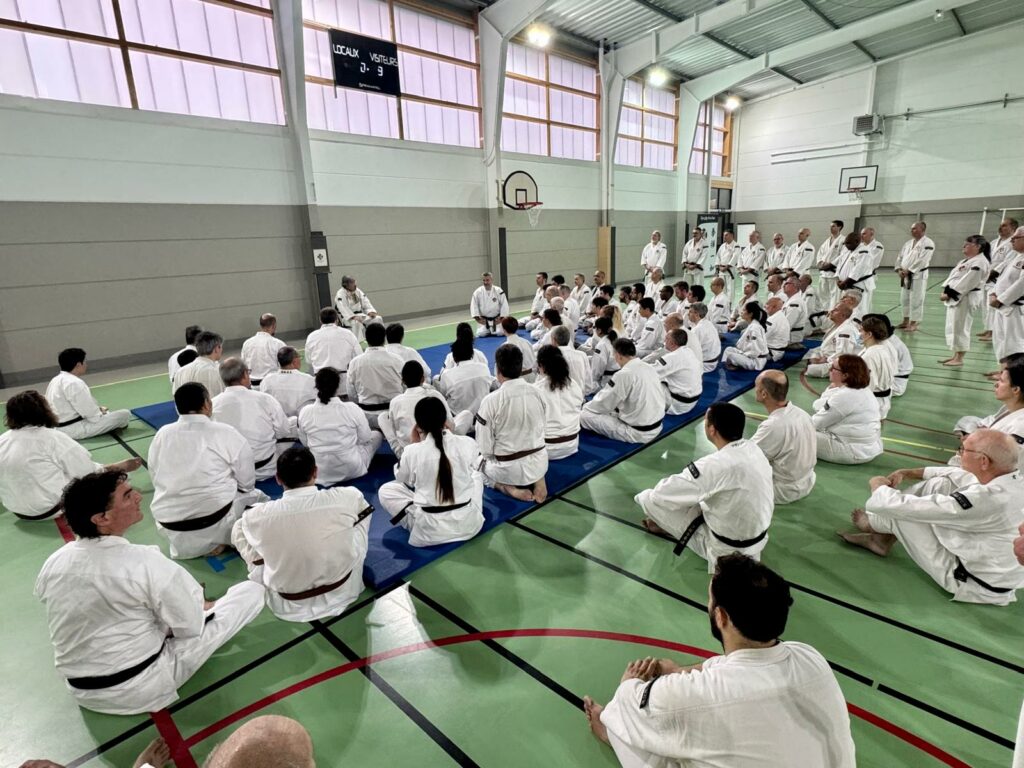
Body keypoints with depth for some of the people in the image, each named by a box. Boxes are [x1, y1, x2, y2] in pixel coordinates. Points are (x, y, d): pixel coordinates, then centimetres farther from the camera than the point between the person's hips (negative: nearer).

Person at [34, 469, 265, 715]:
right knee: (252, 591, -4)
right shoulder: (146, 563, -28)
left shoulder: (52, 564, -9)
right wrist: (202, 607, 6)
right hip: (143, 689, -7)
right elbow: (190, 626, -17)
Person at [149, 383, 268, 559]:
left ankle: (186, 544, 10)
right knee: (256, 496, 19)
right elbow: (247, 482, -4)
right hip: (216, 522, -5)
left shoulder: (162, 435, 1)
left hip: (170, 529, 5)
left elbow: (155, 479, 12)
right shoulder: (226, 434, -11)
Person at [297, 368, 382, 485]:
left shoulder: (305, 412, -14)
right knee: (377, 435, 21)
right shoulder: (352, 409, -22)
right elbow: (365, 438, -9)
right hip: (351, 471, -3)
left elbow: (305, 443, 0)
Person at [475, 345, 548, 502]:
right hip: (540, 463, 4)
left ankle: (510, 488, 1)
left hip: (509, 469, -4)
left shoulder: (491, 401, -20)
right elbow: (542, 427, 8)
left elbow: (485, 447, -13)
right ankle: (537, 480, 8)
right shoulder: (536, 393, -6)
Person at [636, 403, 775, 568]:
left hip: (727, 547, -8)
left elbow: (661, 495, -26)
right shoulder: (753, 449, -9)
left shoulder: (717, 465, -34)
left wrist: (644, 496, -4)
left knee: (653, 499, -7)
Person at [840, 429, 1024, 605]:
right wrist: (910, 473, 8)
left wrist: (879, 486, -9)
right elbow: (961, 475, 12)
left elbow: (909, 508, -29)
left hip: (980, 586, -8)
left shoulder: (987, 499, -36)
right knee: (937, 485, 3)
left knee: (903, 512, -10)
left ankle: (873, 524, 27)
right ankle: (882, 538, 17)